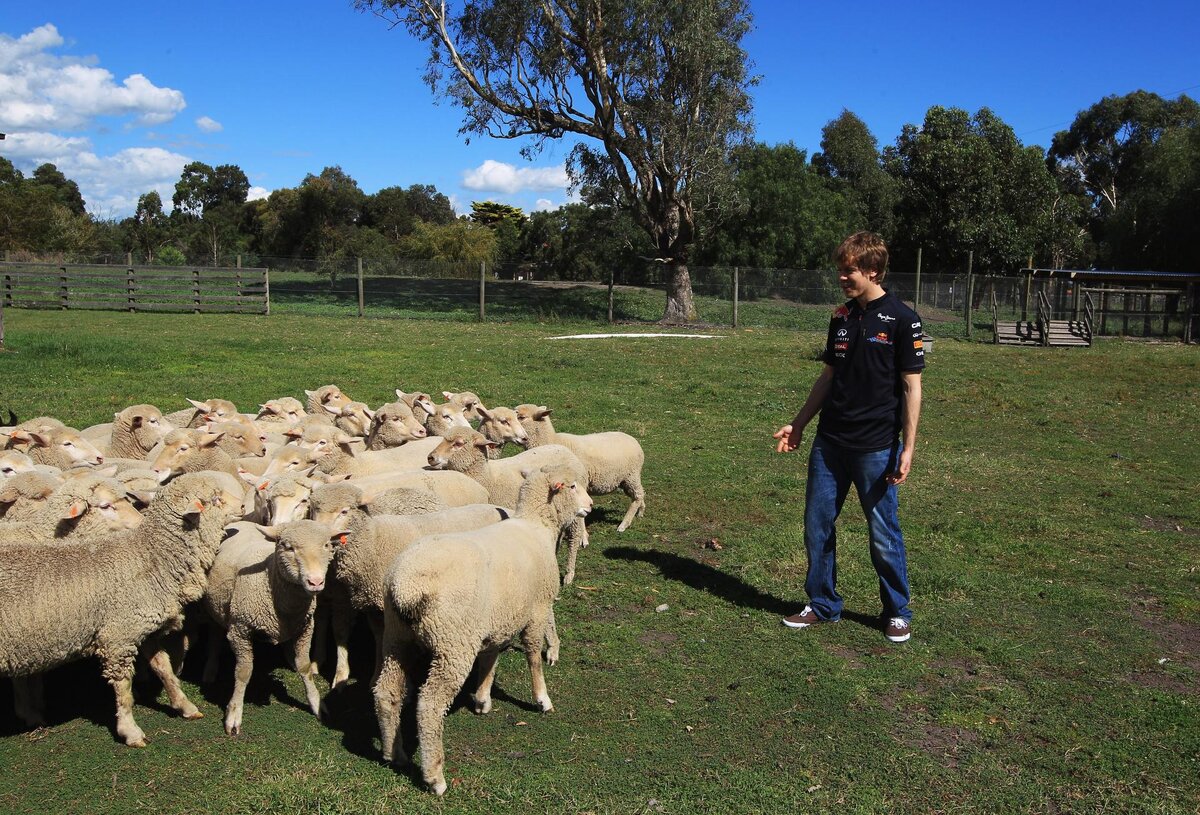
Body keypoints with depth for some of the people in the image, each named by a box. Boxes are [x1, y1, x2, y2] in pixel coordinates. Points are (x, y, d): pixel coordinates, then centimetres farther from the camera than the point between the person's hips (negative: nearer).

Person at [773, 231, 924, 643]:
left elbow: (911, 387, -9)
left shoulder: (901, 320, -8)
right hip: (829, 443, 6)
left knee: (883, 533, 4)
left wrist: (907, 449, -13)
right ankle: (823, 605, 24)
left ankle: (898, 612, 22)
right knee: (817, 525, 9)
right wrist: (798, 424, 16)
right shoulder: (841, 318, 9)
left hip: (876, 447, -6)